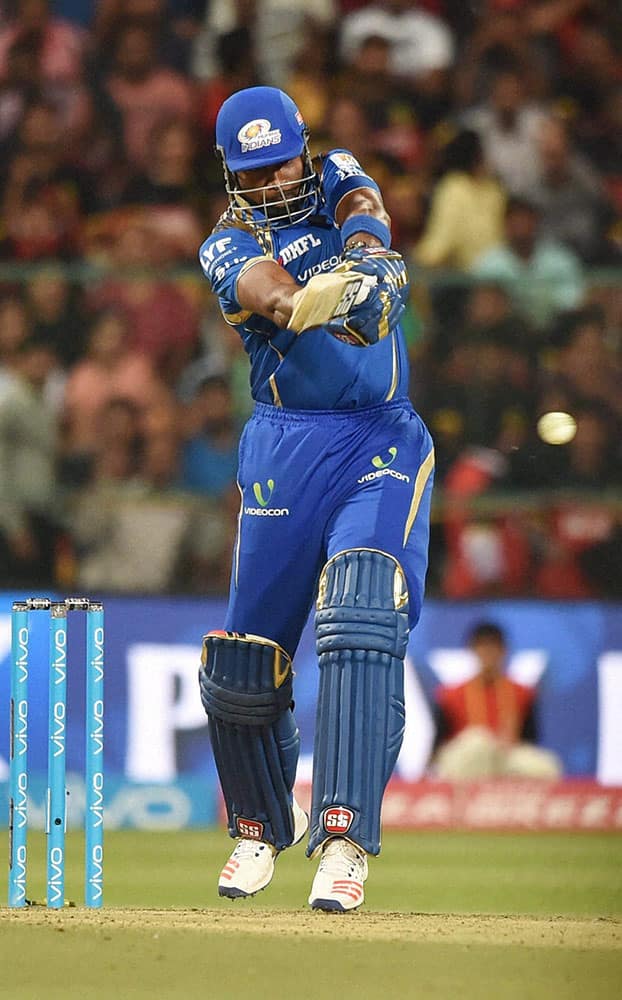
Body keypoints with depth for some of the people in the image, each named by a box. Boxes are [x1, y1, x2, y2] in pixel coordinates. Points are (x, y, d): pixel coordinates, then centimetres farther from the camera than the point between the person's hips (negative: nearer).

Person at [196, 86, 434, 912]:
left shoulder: (340, 183, 9)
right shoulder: (228, 247, 1)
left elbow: (367, 220, -15)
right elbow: (267, 289, -23)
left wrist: (363, 259, -40)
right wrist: (306, 301, -47)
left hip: (383, 443, -1)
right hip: (285, 448, 1)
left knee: (360, 623, -22)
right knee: (241, 661, 4)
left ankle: (343, 840, -27)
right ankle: (262, 829, 30)